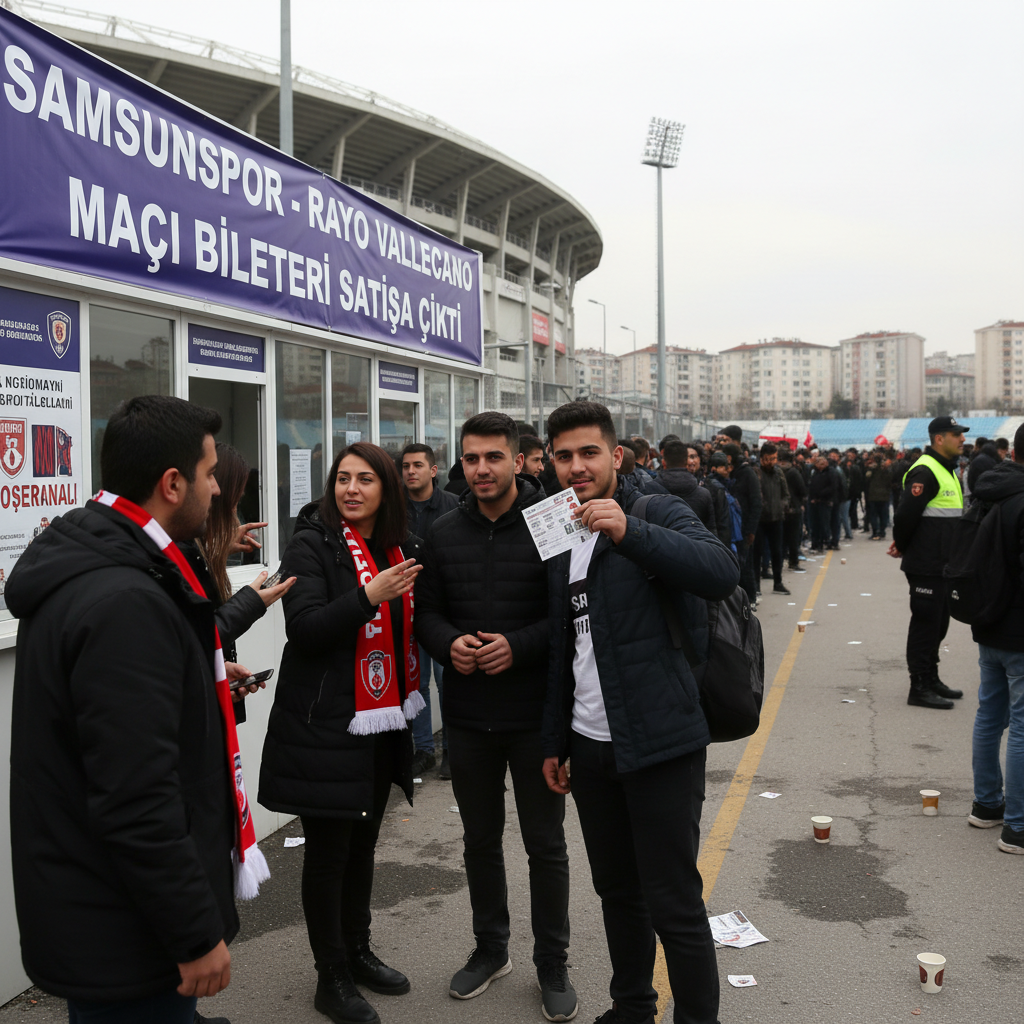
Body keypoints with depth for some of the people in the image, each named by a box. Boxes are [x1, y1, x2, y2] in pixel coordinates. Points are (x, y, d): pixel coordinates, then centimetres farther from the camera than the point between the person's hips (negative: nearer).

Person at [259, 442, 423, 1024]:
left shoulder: (402, 548, 8)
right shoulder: (313, 545, -10)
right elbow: (304, 629, -20)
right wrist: (368, 598, -29)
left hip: (384, 724, 6)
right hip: (327, 728, -6)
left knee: (363, 842, 17)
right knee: (329, 850, 3)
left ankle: (359, 952, 33)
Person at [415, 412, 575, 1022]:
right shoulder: (445, 534, 4)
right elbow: (427, 610, 9)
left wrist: (520, 645, -23)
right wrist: (448, 643, -12)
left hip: (536, 715, -4)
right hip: (468, 717, 4)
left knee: (546, 844, 9)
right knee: (480, 837, 18)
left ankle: (553, 964, 26)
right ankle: (491, 948, 38)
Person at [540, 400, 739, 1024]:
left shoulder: (659, 514, -7)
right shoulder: (561, 542, 14)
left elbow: (723, 573, -27)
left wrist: (630, 533, -36)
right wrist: (555, 740, 19)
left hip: (661, 743, -6)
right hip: (589, 744, 6)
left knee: (674, 904, -1)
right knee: (617, 890, 17)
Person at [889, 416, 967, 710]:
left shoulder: (947, 470, 16)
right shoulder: (924, 472, -18)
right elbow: (906, 514, -22)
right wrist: (902, 546, -7)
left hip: (941, 564, 10)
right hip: (926, 565, -10)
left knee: (938, 622, 17)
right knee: (926, 623, -4)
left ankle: (931, 680, 28)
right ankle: (920, 688, 3)